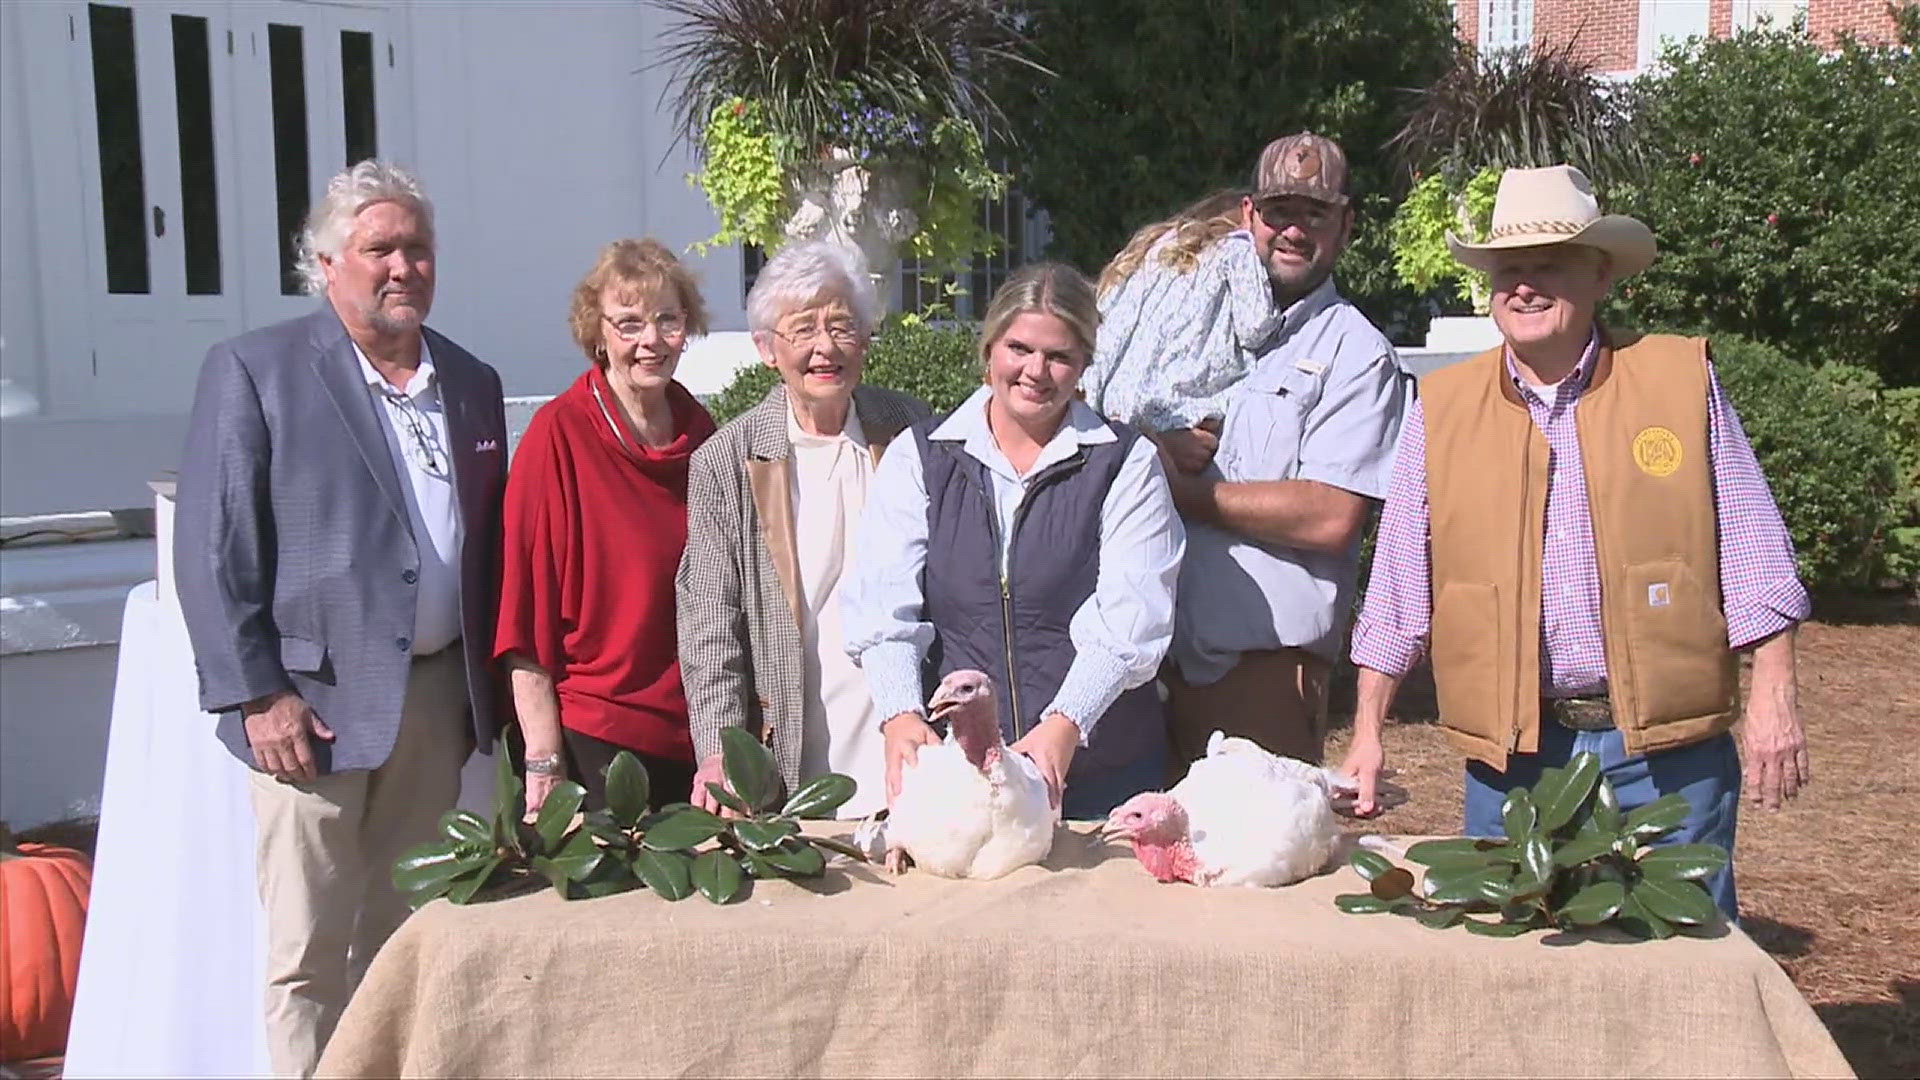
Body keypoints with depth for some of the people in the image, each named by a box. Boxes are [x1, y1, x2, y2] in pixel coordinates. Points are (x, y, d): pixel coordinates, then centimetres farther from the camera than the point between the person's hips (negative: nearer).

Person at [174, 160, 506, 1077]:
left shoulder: (472, 383, 12)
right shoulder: (253, 371, -4)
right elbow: (212, 549, -7)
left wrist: (488, 681, 9)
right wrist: (256, 693, -13)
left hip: (437, 696, 5)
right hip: (315, 700, -4)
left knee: (407, 938, 13)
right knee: (309, 953, 2)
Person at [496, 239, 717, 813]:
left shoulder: (700, 433, 6)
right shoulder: (560, 433, -10)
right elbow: (528, 614, -11)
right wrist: (544, 760, -14)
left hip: (696, 736, 5)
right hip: (595, 738, -5)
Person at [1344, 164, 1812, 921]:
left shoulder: (1683, 380, 3)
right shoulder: (1440, 410, 5)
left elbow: (1751, 562, 3)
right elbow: (1397, 598, 7)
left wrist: (1772, 698, -4)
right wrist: (1367, 734, 4)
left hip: (1669, 750, -1)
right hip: (1512, 759, 1)